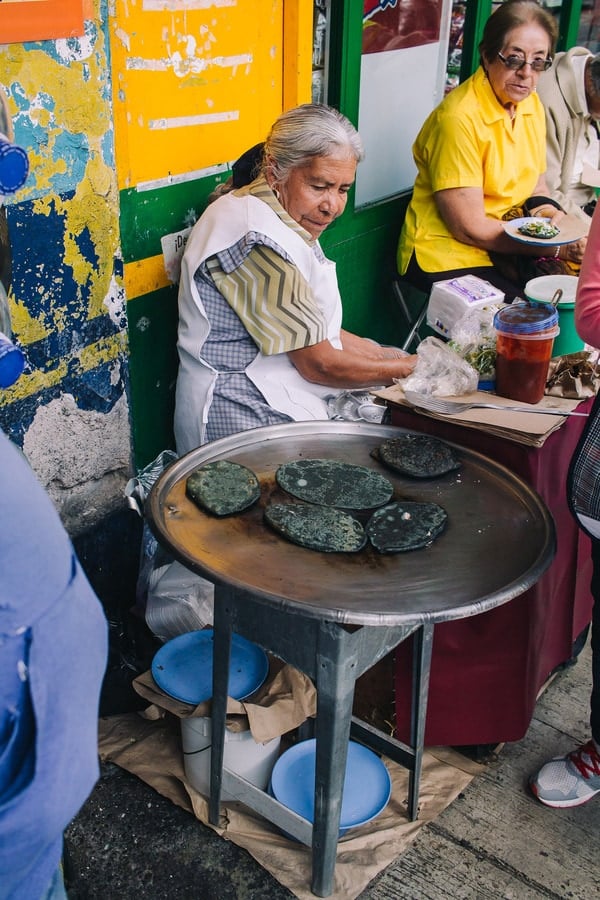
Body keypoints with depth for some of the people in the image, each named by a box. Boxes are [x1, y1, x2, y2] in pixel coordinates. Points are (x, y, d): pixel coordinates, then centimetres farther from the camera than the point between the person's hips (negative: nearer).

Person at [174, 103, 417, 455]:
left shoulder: (284, 219, 9)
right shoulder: (258, 241, -24)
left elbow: (315, 332, 13)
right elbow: (319, 364, -20)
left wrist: (386, 354, 1)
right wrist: (410, 369, -9)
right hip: (242, 418, -10)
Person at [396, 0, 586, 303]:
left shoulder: (531, 104, 6)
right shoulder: (458, 118, -19)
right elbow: (470, 229, -18)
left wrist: (551, 211, -7)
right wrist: (556, 246, -15)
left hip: (503, 248, 8)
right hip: (447, 257, -7)